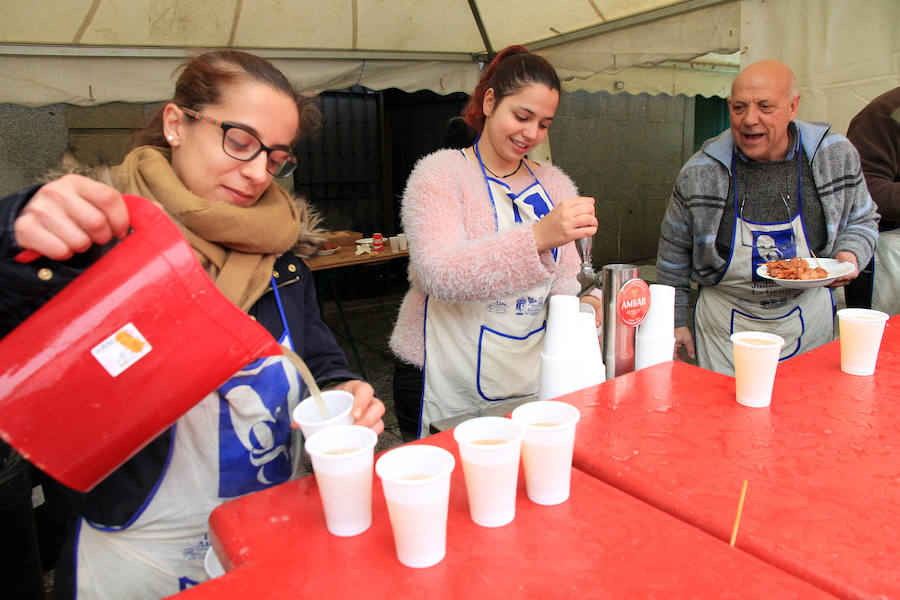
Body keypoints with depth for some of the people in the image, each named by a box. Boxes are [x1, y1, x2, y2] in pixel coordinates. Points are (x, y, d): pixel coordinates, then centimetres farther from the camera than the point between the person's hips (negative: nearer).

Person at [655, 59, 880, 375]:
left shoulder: (837, 155, -6)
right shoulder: (699, 172, -13)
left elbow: (861, 221, 12)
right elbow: (674, 250, -2)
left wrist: (850, 254, -11)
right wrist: (675, 322, 1)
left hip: (808, 319, 2)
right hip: (725, 324, -2)